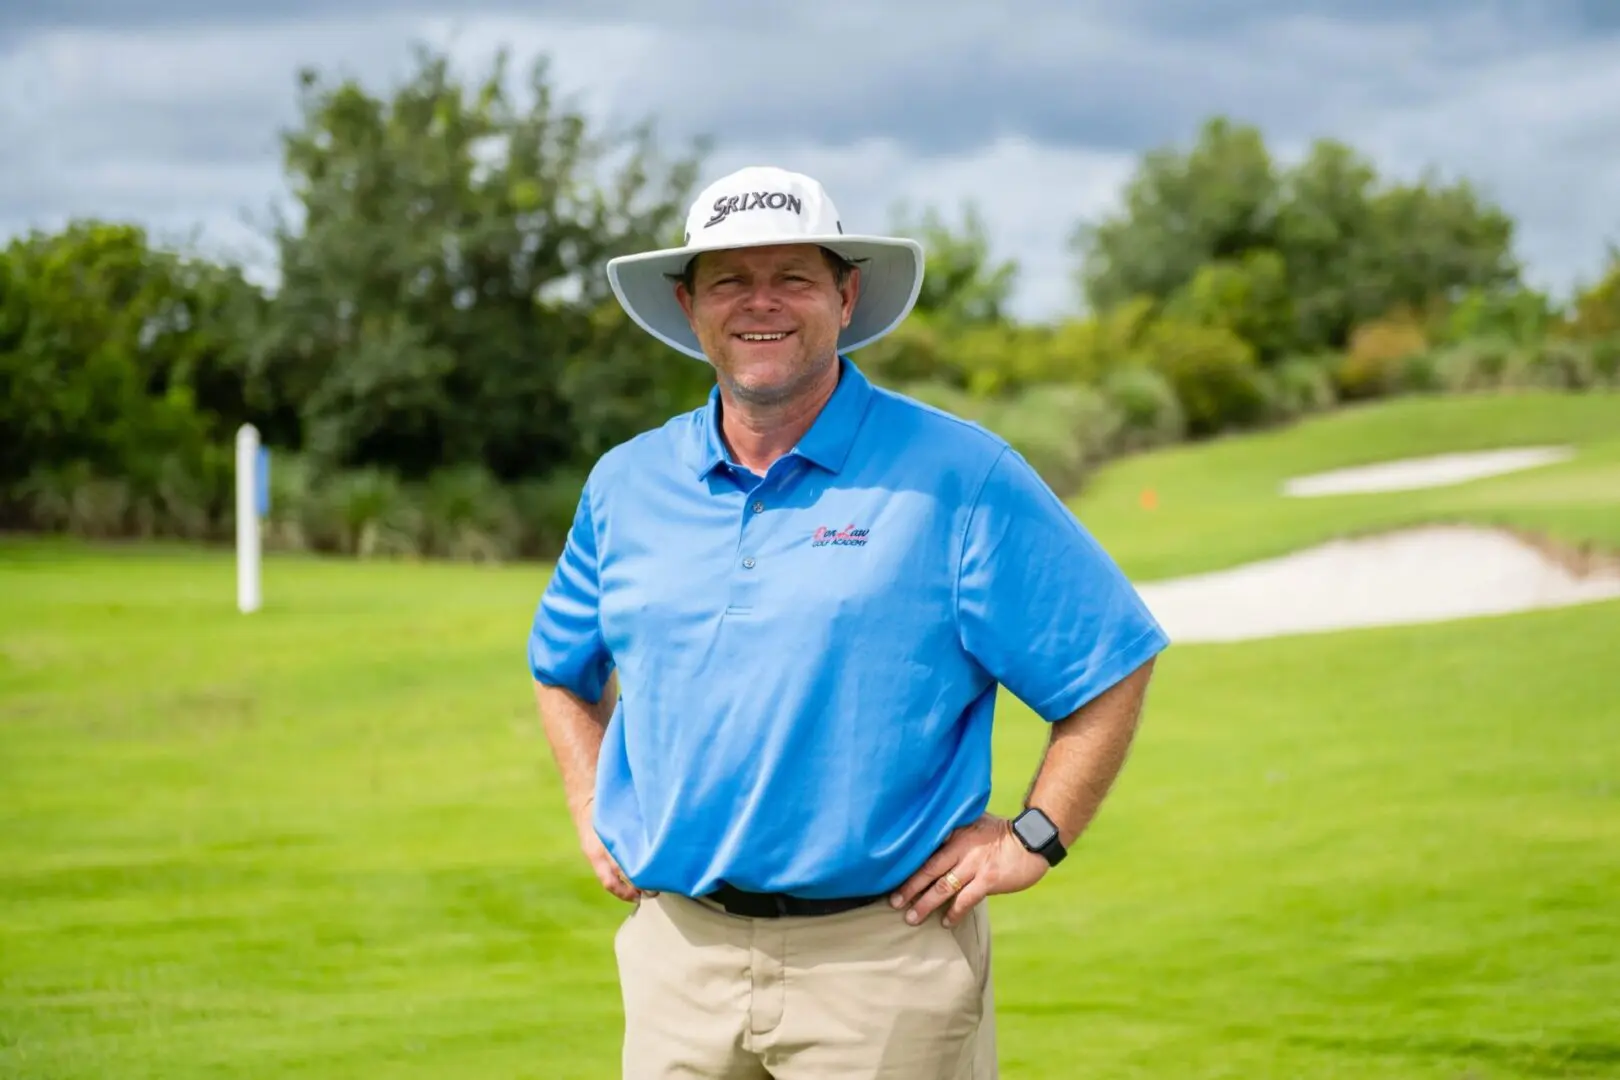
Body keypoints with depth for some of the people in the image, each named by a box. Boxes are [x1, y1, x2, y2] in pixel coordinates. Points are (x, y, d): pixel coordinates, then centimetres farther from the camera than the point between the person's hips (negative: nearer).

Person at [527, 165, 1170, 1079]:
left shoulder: (956, 476, -3)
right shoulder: (628, 484, 10)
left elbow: (1113, 664, 0)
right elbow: (563, 668, 27)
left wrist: (1033, 840, -6)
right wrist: (594, 816, 14)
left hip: (882, 961, -4)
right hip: (676, 948, 4)